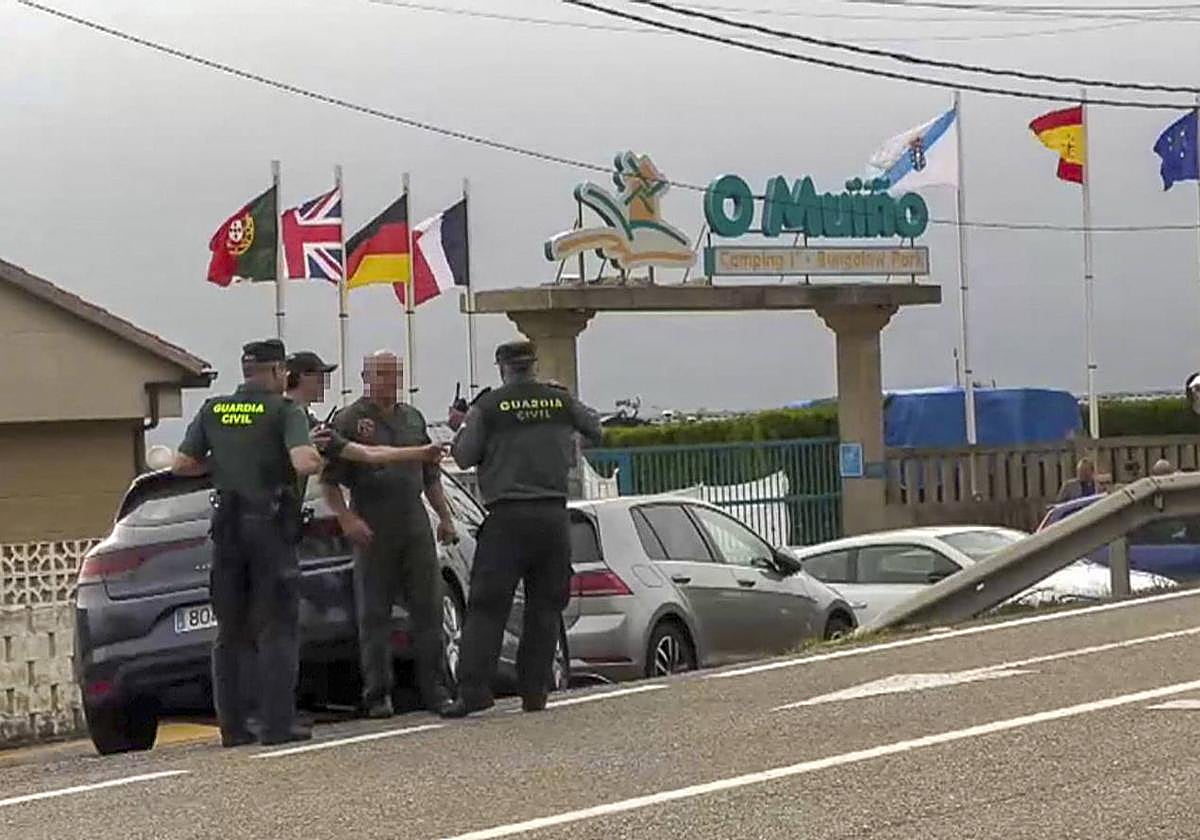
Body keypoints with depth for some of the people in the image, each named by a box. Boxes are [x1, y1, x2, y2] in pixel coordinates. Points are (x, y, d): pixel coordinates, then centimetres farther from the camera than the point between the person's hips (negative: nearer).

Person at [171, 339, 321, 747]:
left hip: (226, 526, 5)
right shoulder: (284, 411, -6)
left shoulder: (212, 411, 8)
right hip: (270, 525, -5)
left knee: (230, 633, 10)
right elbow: (303, 464, -20)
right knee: (277, 629, -2)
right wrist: (319, 456, 1)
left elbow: (181, 464, 9)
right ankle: (278, 724, -8)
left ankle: (232, 725, 8)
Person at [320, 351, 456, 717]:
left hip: (416, 525, 5)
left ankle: (433, 690, 9)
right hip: (373, 529, -5)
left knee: (428, 609, 3)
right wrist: (347, 519, -16)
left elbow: (431, 476, 24)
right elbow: (329, 480, -5)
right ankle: (378, 695, 3)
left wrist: (445, 517, 17)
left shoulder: (413, 418, 18)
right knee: (374, 615, -1)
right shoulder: (348, 420, 0)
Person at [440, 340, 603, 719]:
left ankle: (473, 688, -10)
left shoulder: (487, 406, -2)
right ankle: (534, 691, 7)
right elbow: (595, 429, 21)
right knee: (545, 607, 8)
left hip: (507, 517, -3)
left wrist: (460, 428, 19)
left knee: (487, 606, -2)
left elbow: (464, 457, 1)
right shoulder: (561, 400, 6)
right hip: (553, 515, 3)